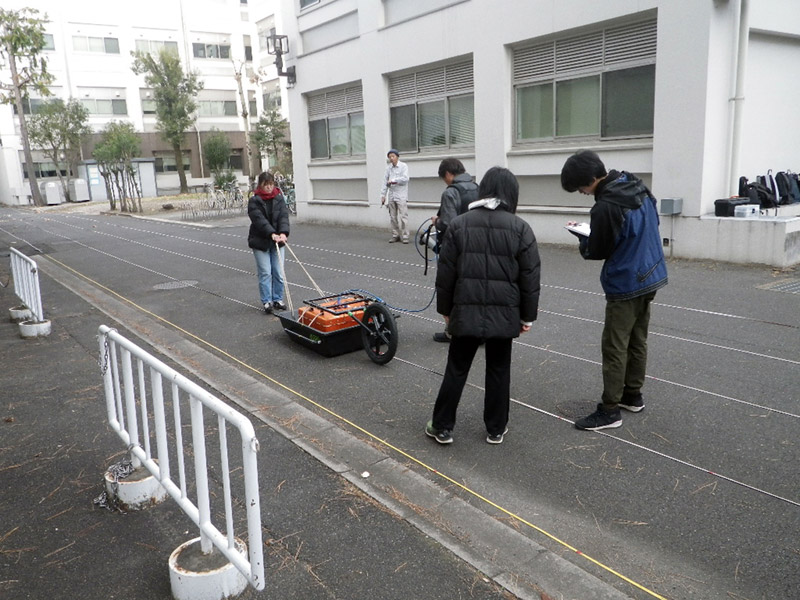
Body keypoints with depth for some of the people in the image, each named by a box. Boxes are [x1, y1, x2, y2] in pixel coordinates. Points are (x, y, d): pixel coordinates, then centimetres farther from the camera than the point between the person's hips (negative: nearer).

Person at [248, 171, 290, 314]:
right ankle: (267, 301, 6)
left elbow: (284, 216, -8)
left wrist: (283, 233, -26)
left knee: (278, 272, 4)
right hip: (260, 242, -3)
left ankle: (278, 299, 17)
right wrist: (272, 234, -33)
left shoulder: (279, 198, 3)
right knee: (265, 273, -3)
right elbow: (259, 219, -20)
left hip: (277, 240, 3)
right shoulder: (254, 201, -7)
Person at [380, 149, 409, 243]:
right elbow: (385, 181, 12)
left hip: (401, 196, -5)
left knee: (403, 217, -8)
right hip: (391, 195, 5)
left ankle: (405, 236, -3)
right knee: (393, 217, 7)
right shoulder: (388, 167, 11)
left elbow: (405, 178, -13)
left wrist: (393, 180, -11)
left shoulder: (403, 166, -1)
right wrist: (383, 195, 8)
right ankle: (395, 235, 16)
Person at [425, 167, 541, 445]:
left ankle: (442, 427, 18)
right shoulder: (520, 228, -3)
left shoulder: (459, 224, -1)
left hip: (465, 312, 0)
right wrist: (527, 316, 7)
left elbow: (445, 273, 1)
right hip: (504, 314, 0)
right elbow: (530, 278, -2)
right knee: (498, 371, 13)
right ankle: (496, 429, 22)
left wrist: (445, 309, 11)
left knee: (456, 369, 10)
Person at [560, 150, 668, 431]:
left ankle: (609, 410, 3)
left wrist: (583, 236, 5)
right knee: (637, 340, 18)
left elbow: (596, 251, -16)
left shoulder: (605, 207, -24)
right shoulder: (639, 187, 3)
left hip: (625, 285, -9)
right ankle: (633, 395, 30)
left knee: (614, 347, -2)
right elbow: (653, 221, 16)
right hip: (651, 276, 9)